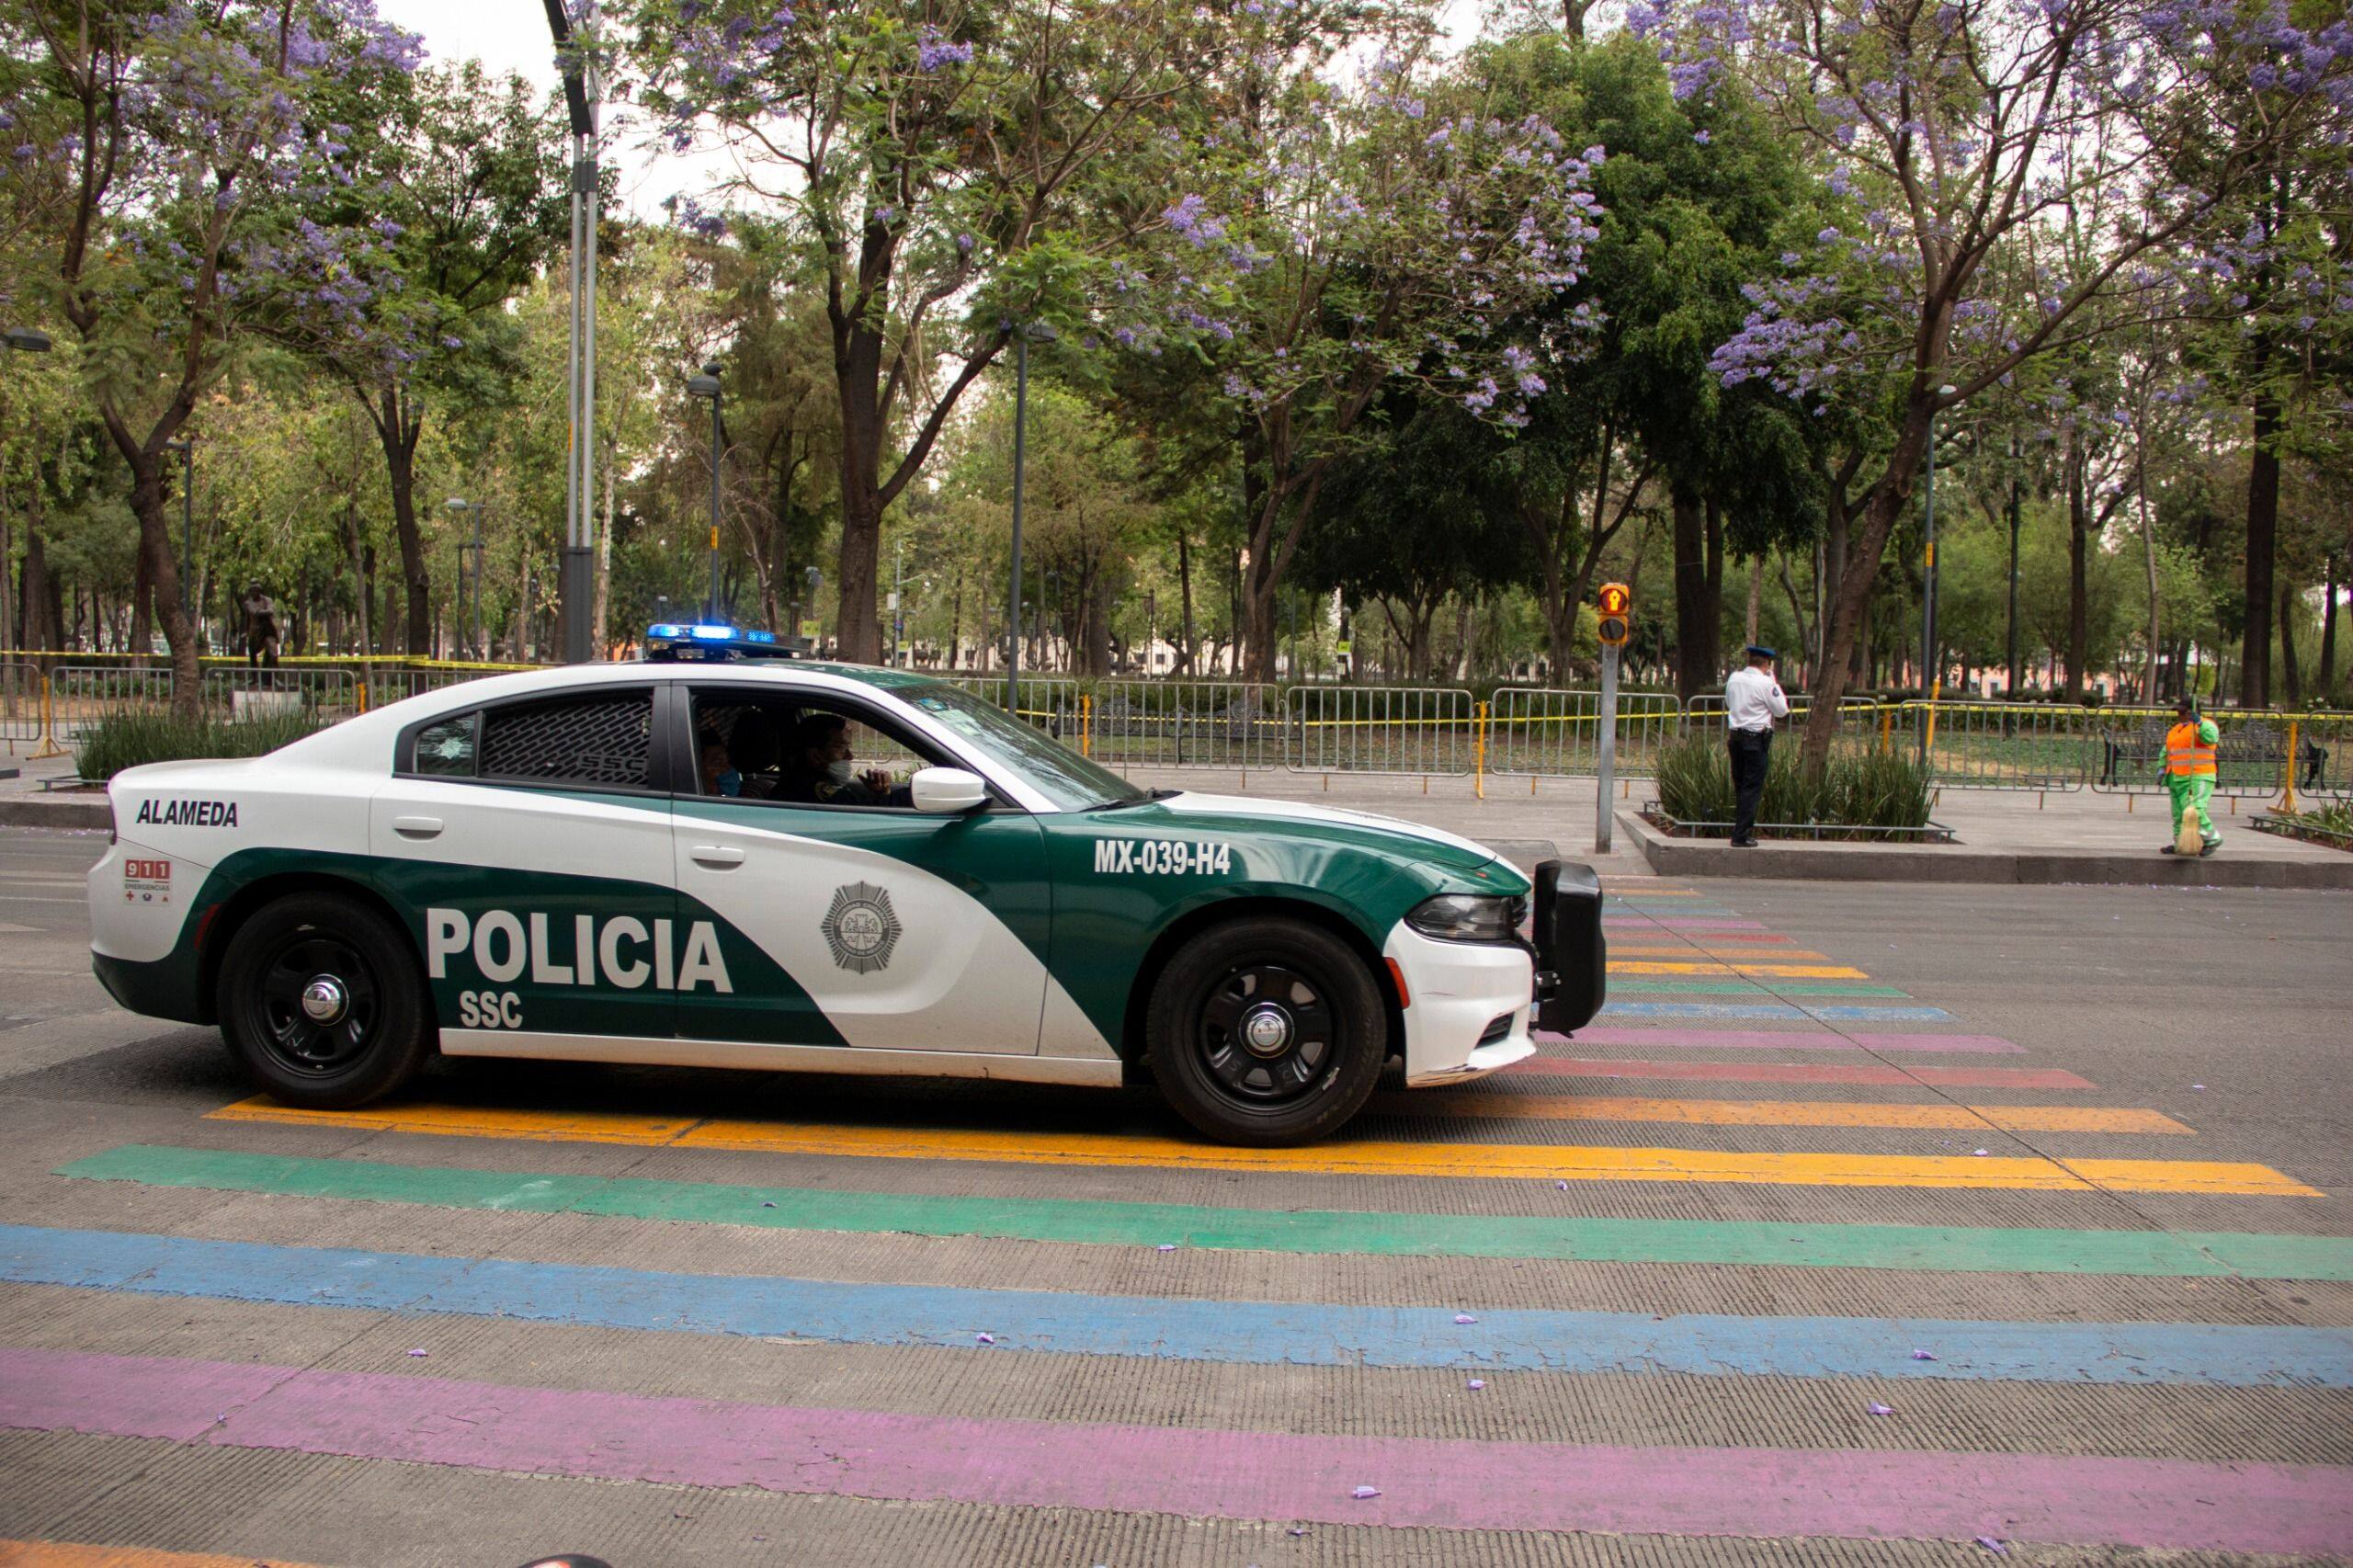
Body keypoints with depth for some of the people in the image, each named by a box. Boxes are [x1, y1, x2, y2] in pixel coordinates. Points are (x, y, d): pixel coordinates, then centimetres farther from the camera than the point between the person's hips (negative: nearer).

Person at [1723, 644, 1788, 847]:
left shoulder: (1734, 678, 6)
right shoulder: (1765, 683, -13)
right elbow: (1781, 711, -3)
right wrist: (1773, 679, 1)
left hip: (1735, 736, 6)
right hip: (1757, 738, -6)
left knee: (1740, 786, 15)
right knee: (1752, 788, -2)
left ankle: (1743, 829, 22)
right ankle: (1741, 836, -6)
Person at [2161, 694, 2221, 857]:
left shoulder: (2205, 725, -4)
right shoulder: (2175, 730, 20)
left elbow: (2211, 738, -26)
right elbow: (2167, 752, 27)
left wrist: (2199, 723, -32)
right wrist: (2163, 769, 18)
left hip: (2198, 778, -9)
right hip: (2177, 779, 9)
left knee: (2195, 812, -19)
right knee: (2179, 814, 11)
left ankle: (2212, 840, -6)